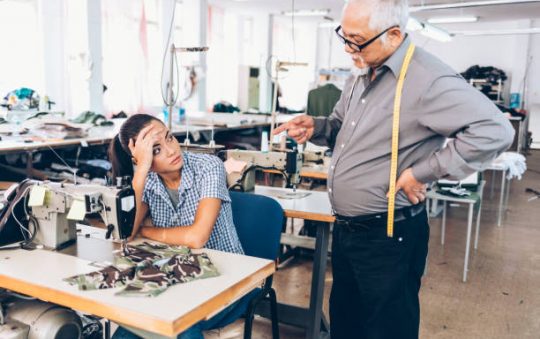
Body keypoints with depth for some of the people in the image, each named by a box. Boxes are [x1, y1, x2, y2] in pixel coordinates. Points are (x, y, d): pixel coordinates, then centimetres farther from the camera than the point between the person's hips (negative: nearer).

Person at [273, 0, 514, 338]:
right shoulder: (362, 76, 8)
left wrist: (422, 172, -25)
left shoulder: (428, 79, -21)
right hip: (346, 229, 9)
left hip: (388, 236, -9)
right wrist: (316, 127, 0)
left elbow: (495, 130, -28)